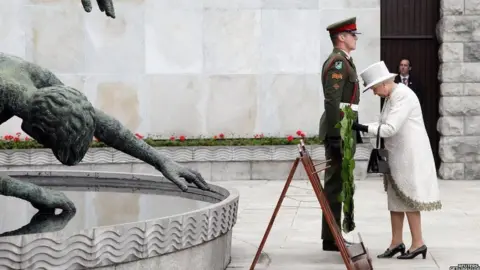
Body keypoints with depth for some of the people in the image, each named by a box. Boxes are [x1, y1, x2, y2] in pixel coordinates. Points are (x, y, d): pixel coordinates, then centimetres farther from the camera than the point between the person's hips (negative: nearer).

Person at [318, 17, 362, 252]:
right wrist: (337, 135, -24)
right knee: (336, 182, -7)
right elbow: (332, 101, -21)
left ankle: (332, 235, 17)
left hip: (343, 128, 11)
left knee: (337, 182, 12)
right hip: (339, 129, -11)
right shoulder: (338, 62, -14)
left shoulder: (342, 61, 19)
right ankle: (331, 239, -3)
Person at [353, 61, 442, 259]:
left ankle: (418, 243, 6)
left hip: (409, 155, -9)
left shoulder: (403, 95, -19)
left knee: (408, 198, -3)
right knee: (395, 198, 10)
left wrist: (363, 128, -22)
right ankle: (396, 243, 15)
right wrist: (361, 128, 1)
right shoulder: (390, 97, 10)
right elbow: (384, 125, 12)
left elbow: (390, 129, -25)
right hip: (397, 155, 9)